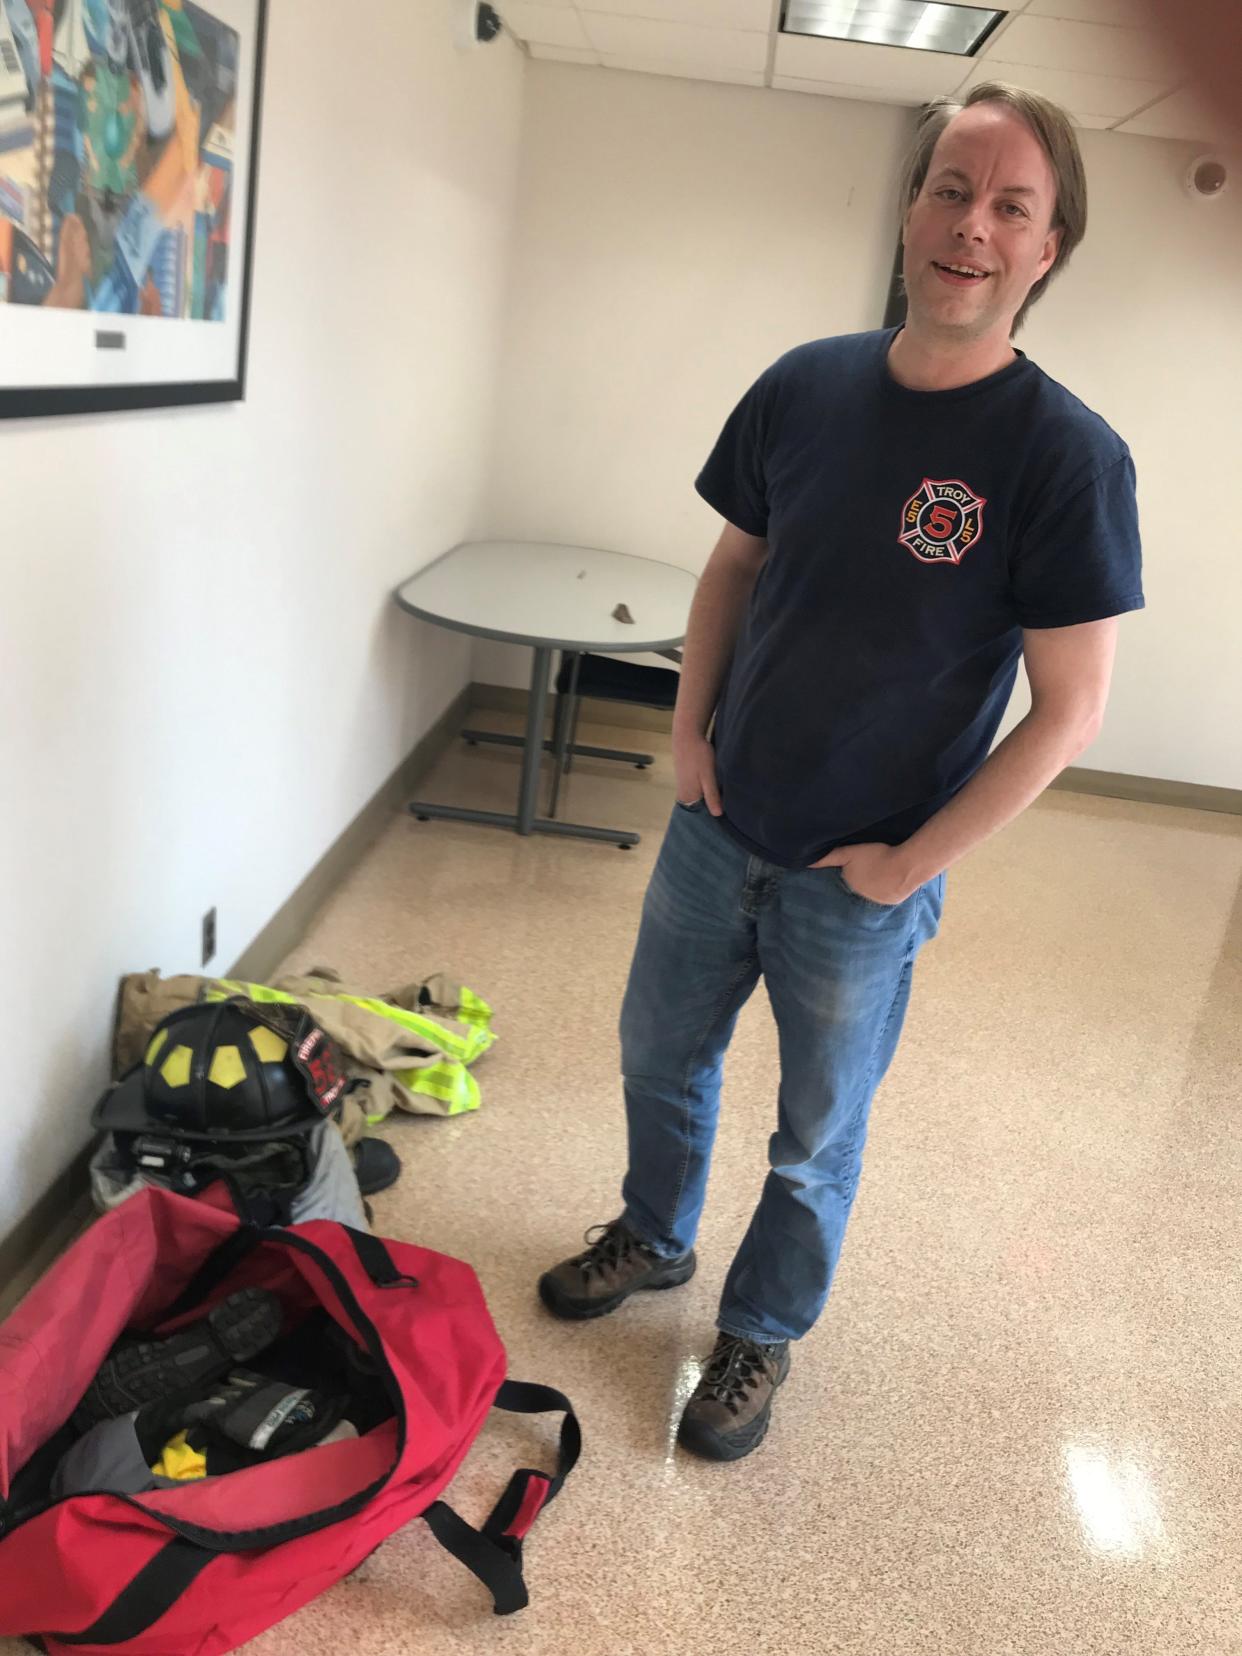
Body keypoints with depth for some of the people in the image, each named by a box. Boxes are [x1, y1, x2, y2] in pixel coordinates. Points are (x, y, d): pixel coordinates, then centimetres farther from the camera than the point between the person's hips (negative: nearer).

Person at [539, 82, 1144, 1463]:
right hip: (716, 829, 5)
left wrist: (908, 863, -14)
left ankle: (760, 1333, 41)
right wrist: (689, 729, -2)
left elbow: (1068, 712, -15)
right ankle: (653, 1239, 50)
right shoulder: (803, 387, -4)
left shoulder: (1065, 455, -17)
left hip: (863, 881, -4)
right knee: (660, 1054, 22)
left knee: (817, 1136, 16)